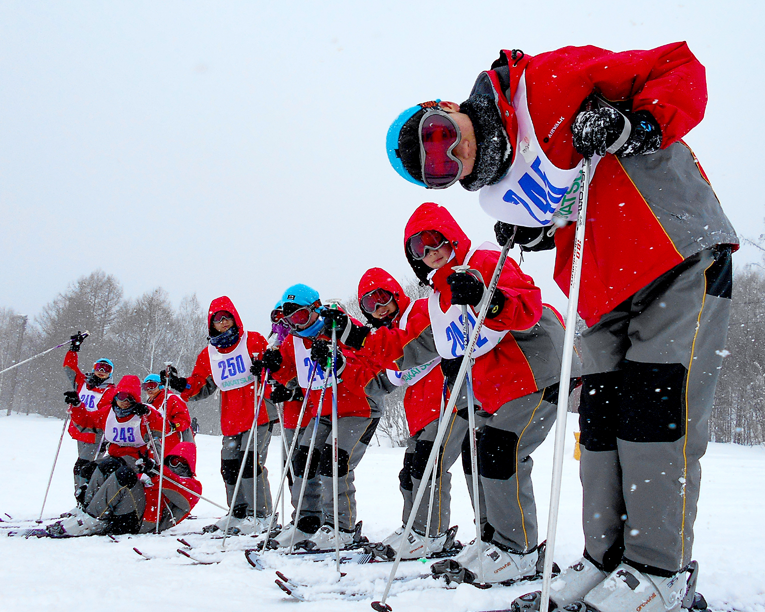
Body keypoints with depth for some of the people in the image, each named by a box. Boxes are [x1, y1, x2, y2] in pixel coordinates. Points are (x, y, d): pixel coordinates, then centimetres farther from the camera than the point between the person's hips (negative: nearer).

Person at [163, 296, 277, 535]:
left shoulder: (253, 341, -1)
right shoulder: (209, 354, 13)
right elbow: (199, 387, 15)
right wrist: (179, 384, -2)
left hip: (259, 412, -5)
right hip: (231, 421, 6)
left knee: (250, 462, -13)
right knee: (229, 466, 6)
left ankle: (261, 515, -6)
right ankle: (238, 514, 21)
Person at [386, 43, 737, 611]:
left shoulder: (551, 80, -15)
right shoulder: (496, 192, 4)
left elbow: (681, 69, -13)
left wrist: (639, 125, -29)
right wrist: (529, 234, 0)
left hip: (682, 254, -6)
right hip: (608, 296, 7)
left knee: (655, 405, -12)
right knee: (601, 414, 3)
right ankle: (606, 556, 13)